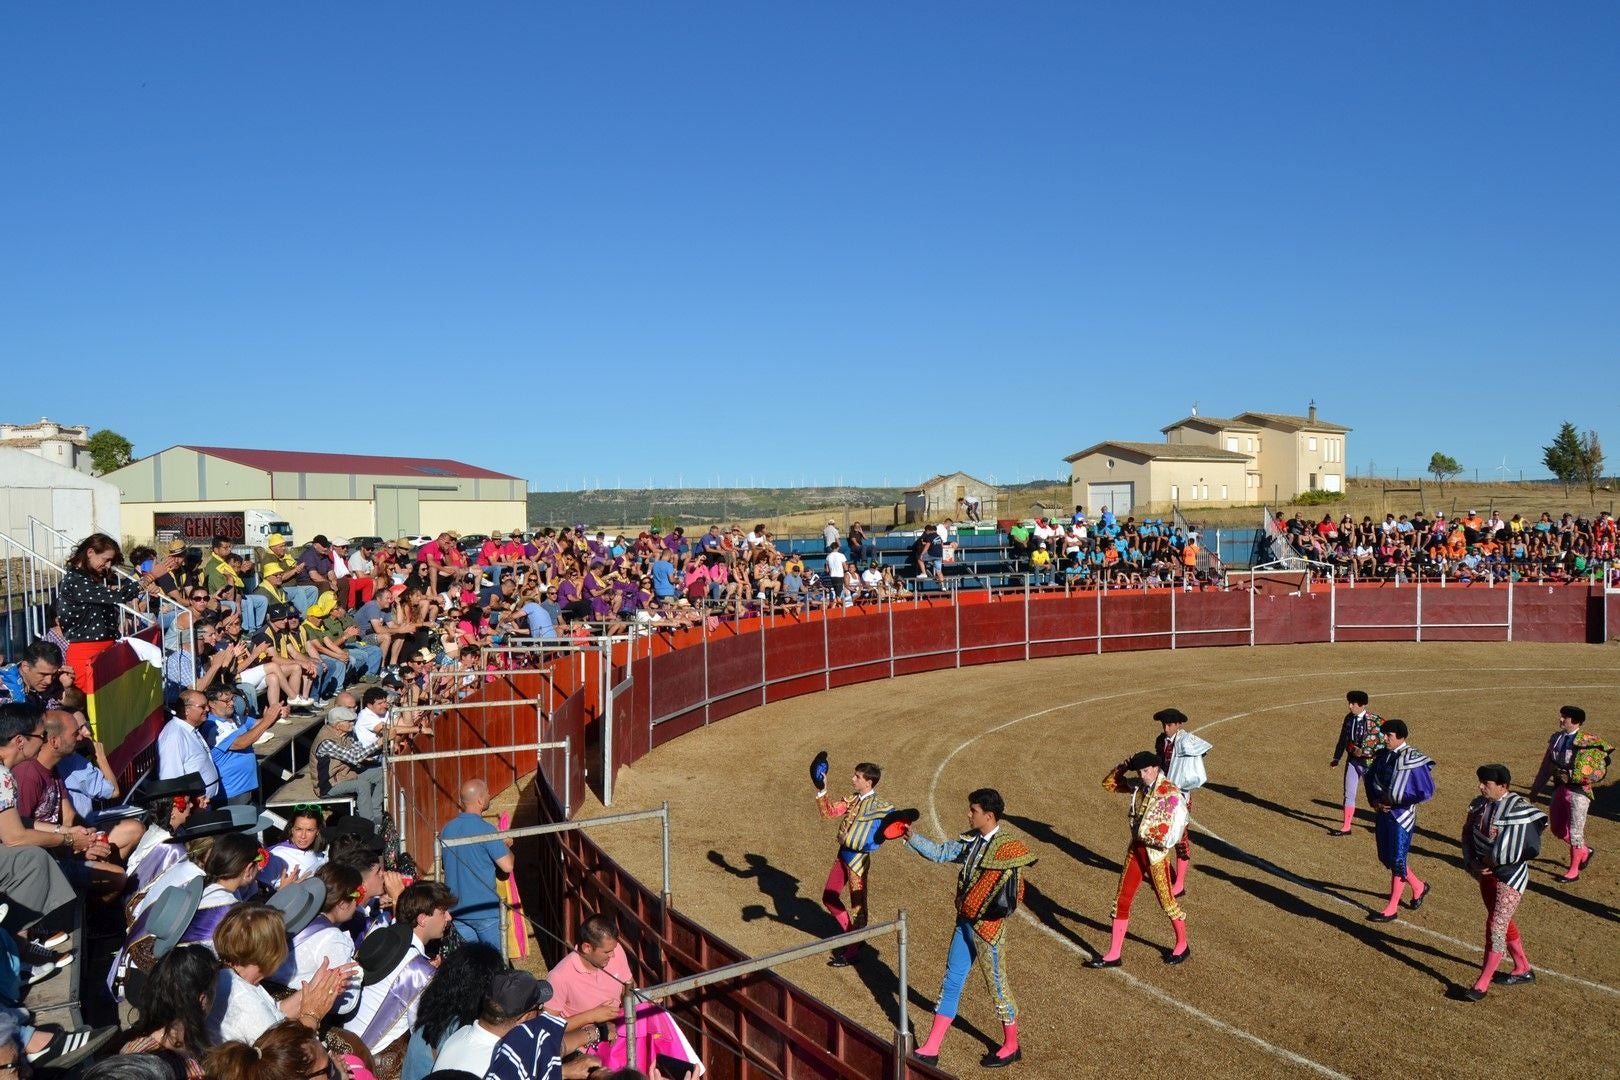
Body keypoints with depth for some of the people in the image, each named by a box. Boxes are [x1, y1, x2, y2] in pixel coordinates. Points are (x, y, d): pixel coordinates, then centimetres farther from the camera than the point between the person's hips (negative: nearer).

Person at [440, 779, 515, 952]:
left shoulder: (448, 828, 3)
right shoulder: (486, 830, -17)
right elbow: (507, 866, -17)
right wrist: (506, 845, 3)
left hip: (455, 909, 6)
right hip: (484, 911, -6)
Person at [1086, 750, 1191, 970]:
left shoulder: (1171, 793, -16)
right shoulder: (1137, 786, 2)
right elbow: (1109, 784, 12)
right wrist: (1123, 766, -3)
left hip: (1156, 852, -6)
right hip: (1135, 848, 6)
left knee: (1166, 900, 10)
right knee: (1122, 899, 6)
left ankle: (1182, 946, 34)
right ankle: (1114, 954, 12)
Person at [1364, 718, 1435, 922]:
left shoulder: (1412, 759, -18)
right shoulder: (1383, 755, 3)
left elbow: (1426, 792, -19)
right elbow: (1370, 778, 16)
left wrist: (1394, 800, -16)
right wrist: (1374, 800, -1)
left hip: (1402, 816, -8)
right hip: (1383, 813, 8)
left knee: (1397, 861, 1)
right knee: (1386, 858, 16)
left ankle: (1392, 909, 12)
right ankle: (1418, 887, 39)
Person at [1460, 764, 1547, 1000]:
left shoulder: (1519, 808, -18)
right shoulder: (1479, 805, 3)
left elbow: (1525, 846, -23)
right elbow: (1468, 836, 10)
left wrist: (1493, 859, -17)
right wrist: (1471, 862, -4)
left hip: (1510, 874, -8)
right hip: (1486, 872, 8)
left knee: (1496, 926, -8)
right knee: (1503, 921, 20)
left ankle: (1482, 983, -2)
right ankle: (1523, 969, 39)